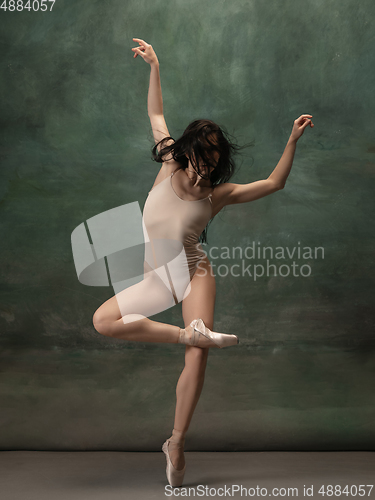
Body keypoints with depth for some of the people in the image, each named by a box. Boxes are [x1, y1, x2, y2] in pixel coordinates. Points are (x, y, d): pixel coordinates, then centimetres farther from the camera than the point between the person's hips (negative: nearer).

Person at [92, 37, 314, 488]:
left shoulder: (219, 193, 4)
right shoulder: (169, 166, 7)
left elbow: (274, 183, 5)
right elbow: (156, 116, 17)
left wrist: (293, 140, 0)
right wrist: (154, 68, 17)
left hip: (194, 272, -1)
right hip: (157, 278, 2)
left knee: (198, 356, -17)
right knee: (102, 321, -20)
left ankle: (176, 443, -7)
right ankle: (191, 332, -19)